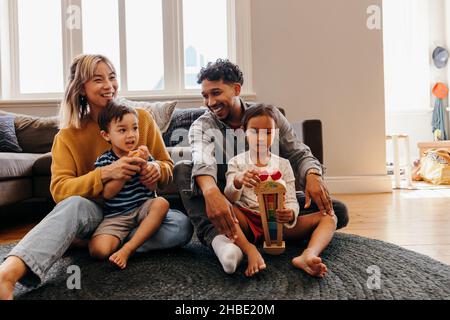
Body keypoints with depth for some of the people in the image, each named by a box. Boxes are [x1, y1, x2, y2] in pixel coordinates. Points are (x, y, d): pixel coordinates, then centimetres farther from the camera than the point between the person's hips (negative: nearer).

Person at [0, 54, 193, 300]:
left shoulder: (141, 118, -1)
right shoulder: (68, 136, -3)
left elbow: (167, 168, 5)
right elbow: (59, 189, -15)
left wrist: (156, 169, -21)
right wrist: (105, 173, -31)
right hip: (96, 213, -1)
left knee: (183, 225, -28)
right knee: (74, 204, -36)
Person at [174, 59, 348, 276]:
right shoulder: (202, 126, -5)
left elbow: (299, 154, -1)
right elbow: (203, 162, -27)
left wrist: (313, 175, -25)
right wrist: (211, 192, -50)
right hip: (228, 204, -1)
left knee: (336, 211, -16)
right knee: (182, 170, -27)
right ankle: (218, 238, -47)